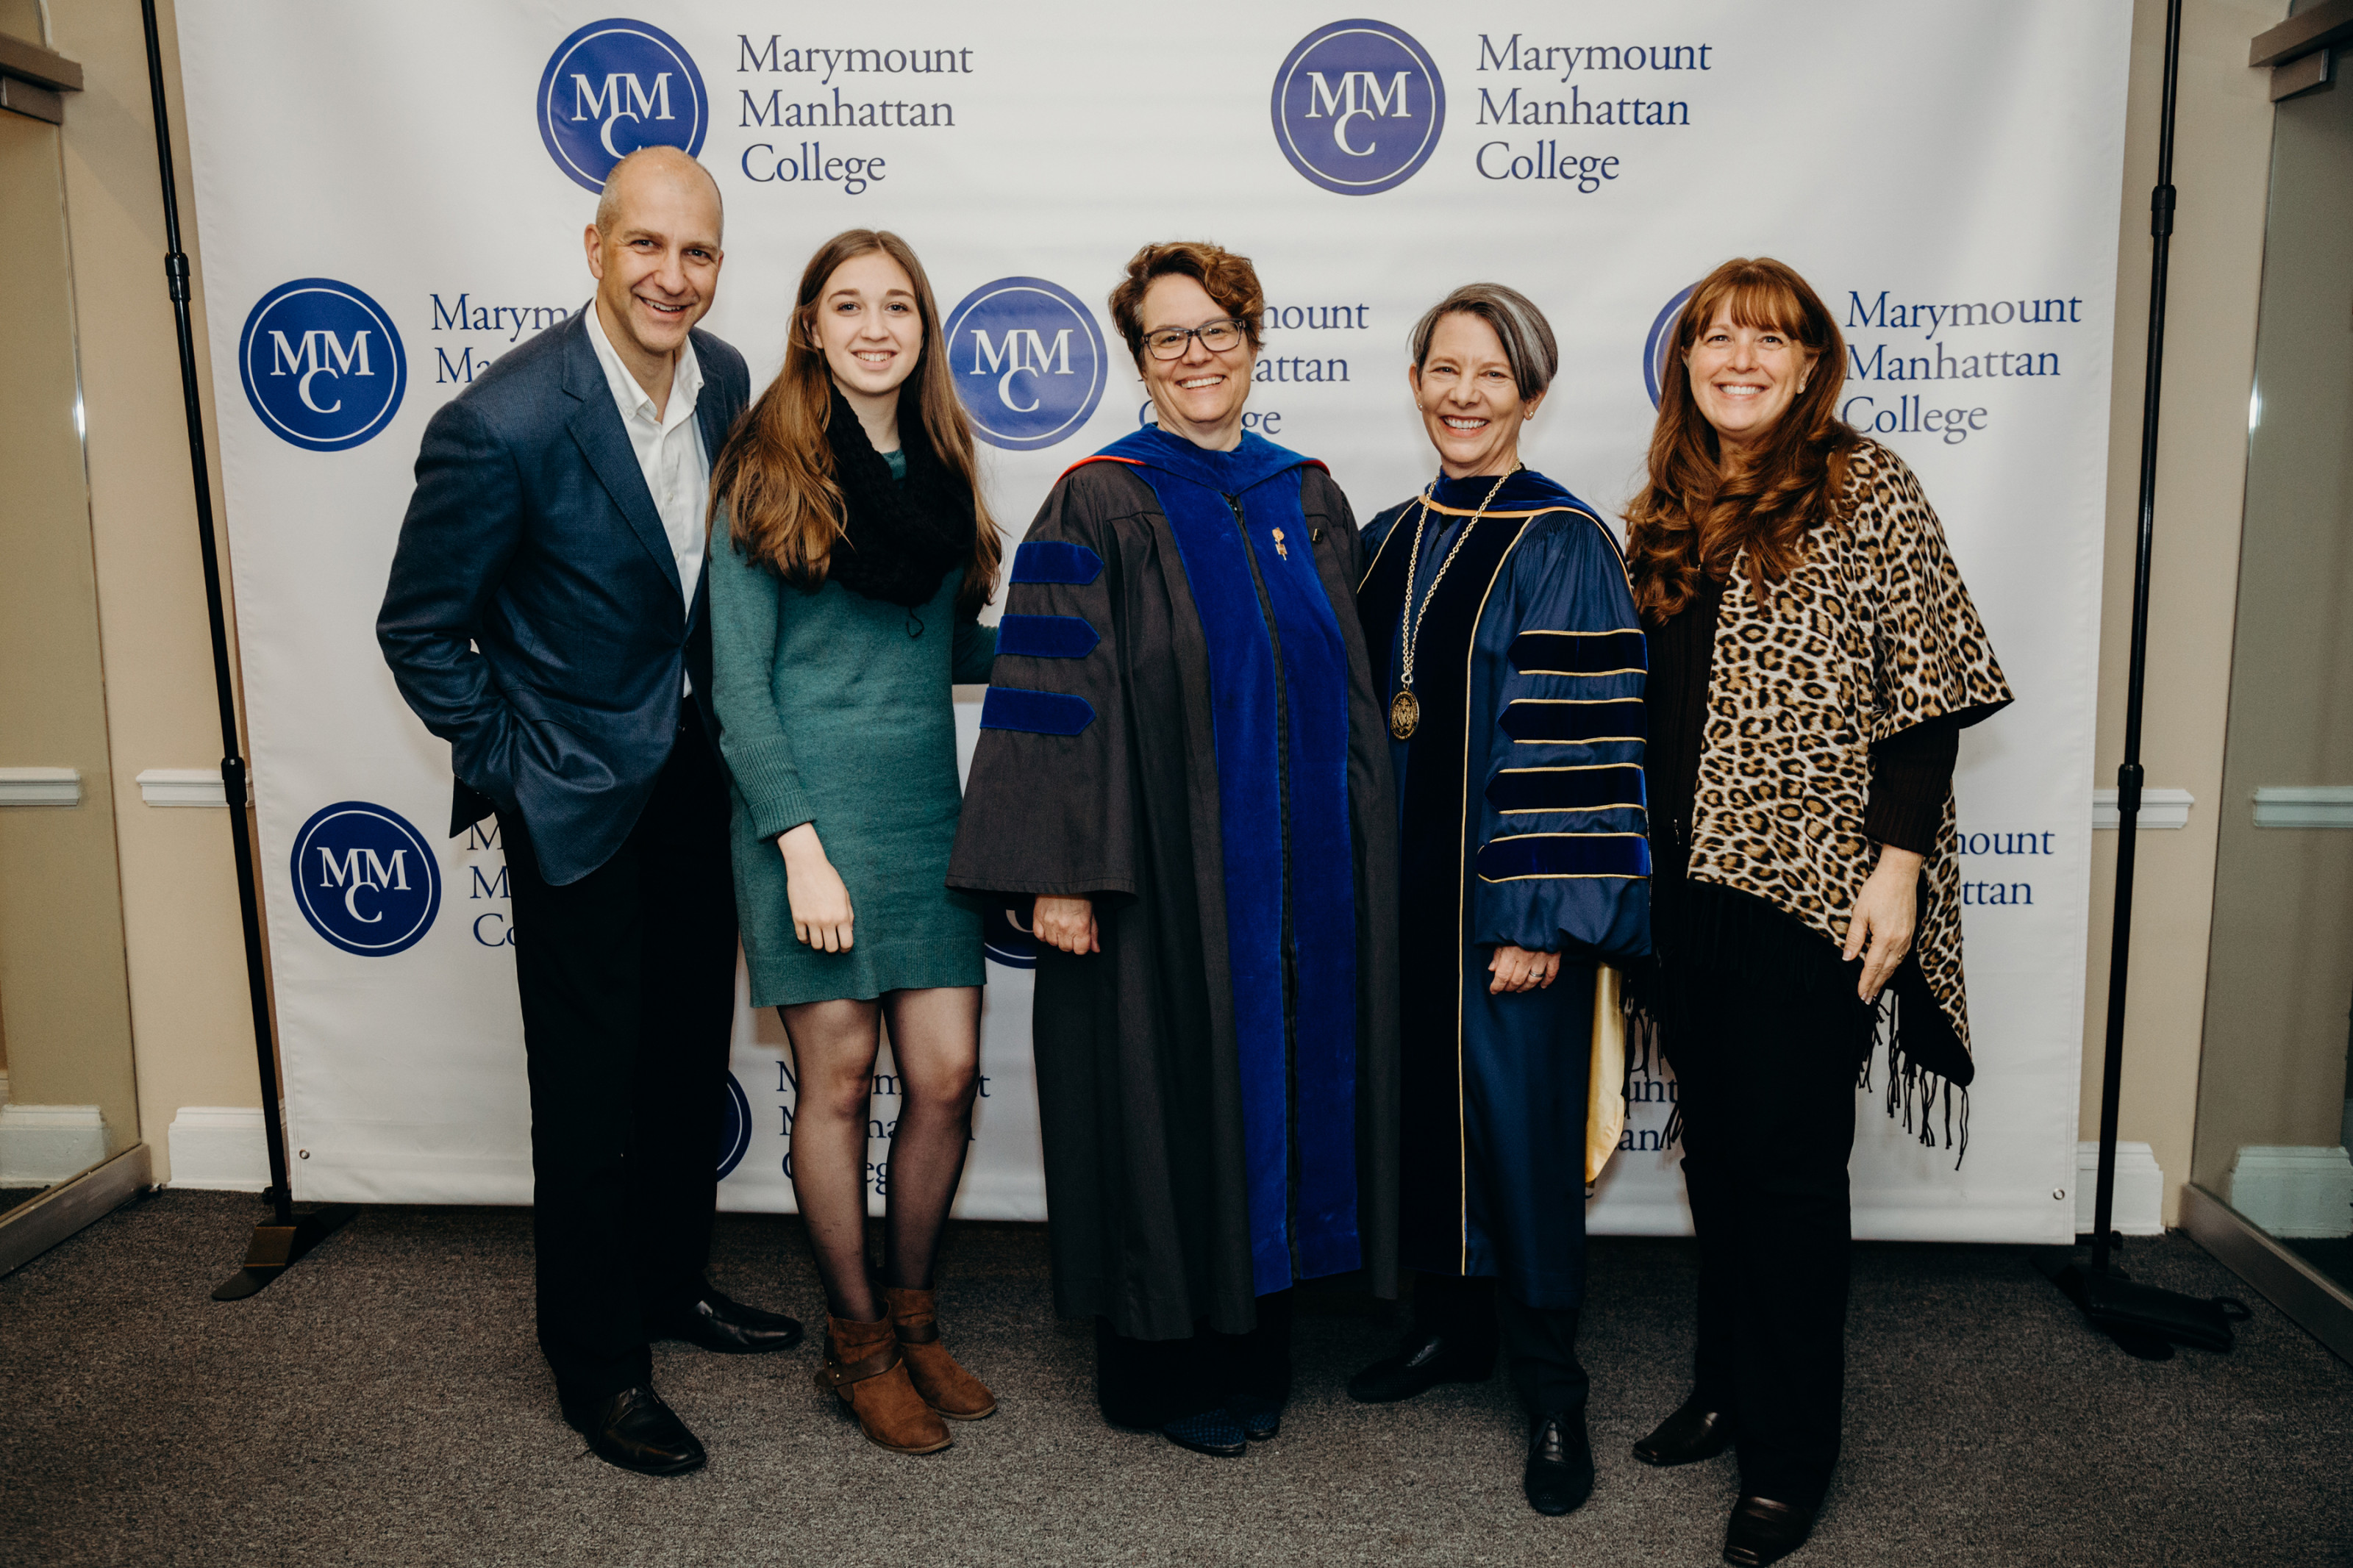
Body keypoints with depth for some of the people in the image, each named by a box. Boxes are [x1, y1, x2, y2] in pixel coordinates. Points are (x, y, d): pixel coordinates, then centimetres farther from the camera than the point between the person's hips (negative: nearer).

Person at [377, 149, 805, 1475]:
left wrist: (726, 723, 10)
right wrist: (512, 766, -11)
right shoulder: (506, 421, -22)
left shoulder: (725, 379, -3)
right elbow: (420, 631, -13)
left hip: (695, 770, 6)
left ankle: (676, 1279, 40)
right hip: (578, 796, -6)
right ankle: (598, 1366, 23)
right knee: (593, 1083, 5)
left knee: (693, 1052, 19)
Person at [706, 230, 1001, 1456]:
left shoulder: (939, 467, 11)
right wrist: (802, 846, -14)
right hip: (810, 804, -5)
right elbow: (739, 678, -8)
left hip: (927, 804, 5)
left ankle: (912, 1319, 26)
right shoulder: (766, 471, -5)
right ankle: (855, 1343, 23)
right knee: (839, 1079, 3)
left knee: (946, 1077, 4)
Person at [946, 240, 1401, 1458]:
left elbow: (1347, 689, 13)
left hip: (1302, 877, 5)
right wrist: (1058, 872, -17)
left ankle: (1254, 1346, 31)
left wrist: (1357, 855, 11)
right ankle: (1159, 1368, 24)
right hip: (1161, 875, -5)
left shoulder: (1308, 499, 9)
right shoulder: (1098, 506, -6)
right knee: (1167, 1103, 5)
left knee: (1281, 1088, 13)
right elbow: (1053, 698, -11)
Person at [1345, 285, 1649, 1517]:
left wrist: (1546, 914, -18)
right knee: (1423, 1102, 15)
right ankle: (1452, 1323, 35)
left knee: (1522, 1124, 2)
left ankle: (1550, 1388, 18)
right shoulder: (1390, 538, 9)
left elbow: (1580, 742, -14)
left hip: (1509, 893, -6)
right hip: (1400, 882, 6)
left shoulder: (1562, 545, -10)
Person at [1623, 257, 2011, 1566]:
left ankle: (1791, 1453, 15)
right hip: (1683, 883, 5)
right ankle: (1726, 1388, 30)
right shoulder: (1659, 519, 11)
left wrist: (1898, 864, -15)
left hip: (1811, 882, -5)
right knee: (1715, 1146, 14)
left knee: (1788, 1161, 1)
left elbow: (1927, 689, -9)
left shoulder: (1870, 490, -4)